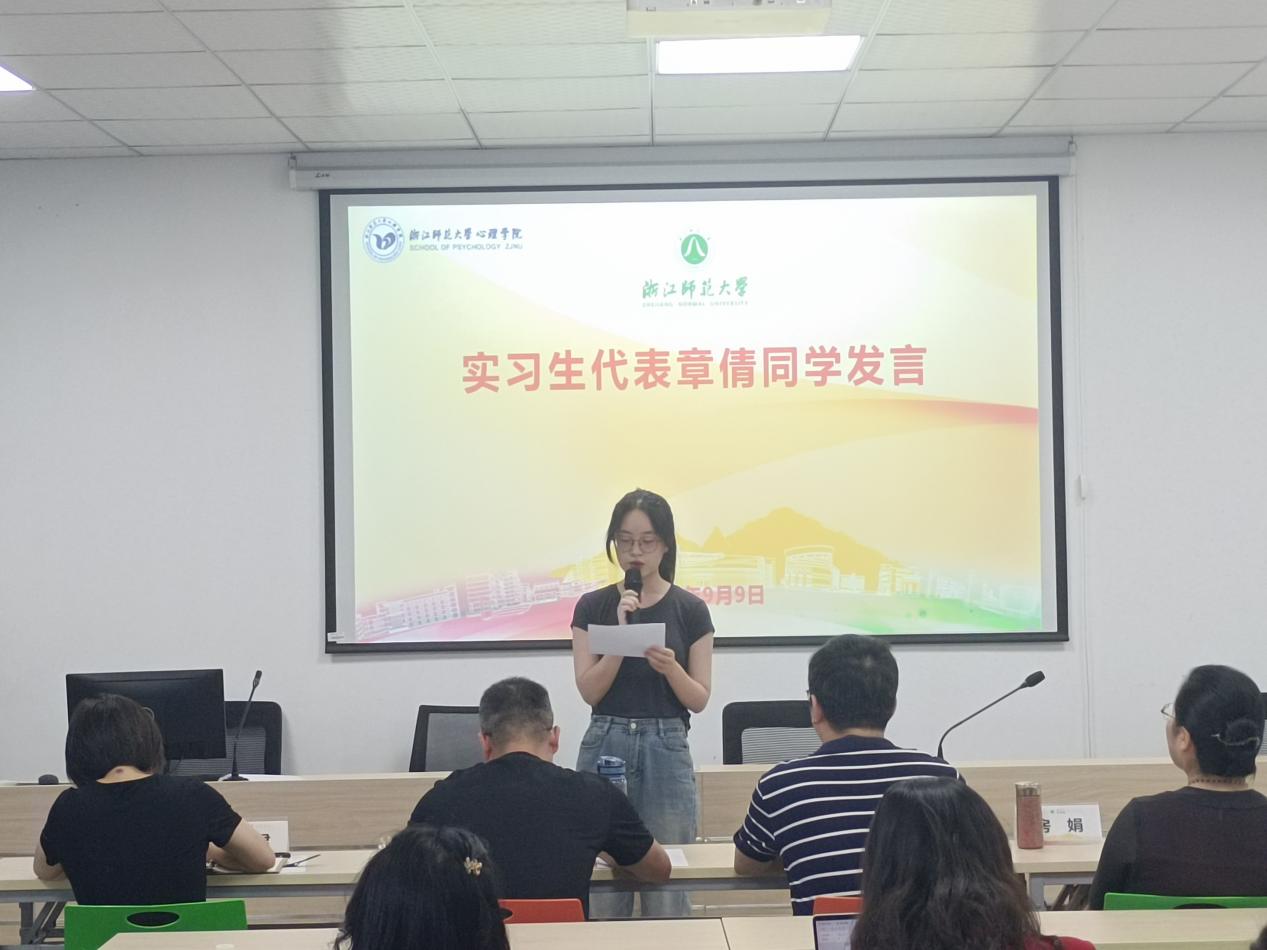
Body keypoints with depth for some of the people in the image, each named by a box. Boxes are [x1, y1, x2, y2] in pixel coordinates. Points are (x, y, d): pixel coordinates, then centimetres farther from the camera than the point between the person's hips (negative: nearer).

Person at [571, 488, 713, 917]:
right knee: (601, 890, 4)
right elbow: (589, 690, -5)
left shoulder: (690, 610, 0)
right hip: (604, 746, 1)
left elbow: (699, 699, -1)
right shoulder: (592, 607, 2)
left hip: (665, 750, -1)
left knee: (666, 889, 4)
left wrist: (670, 668, -21)